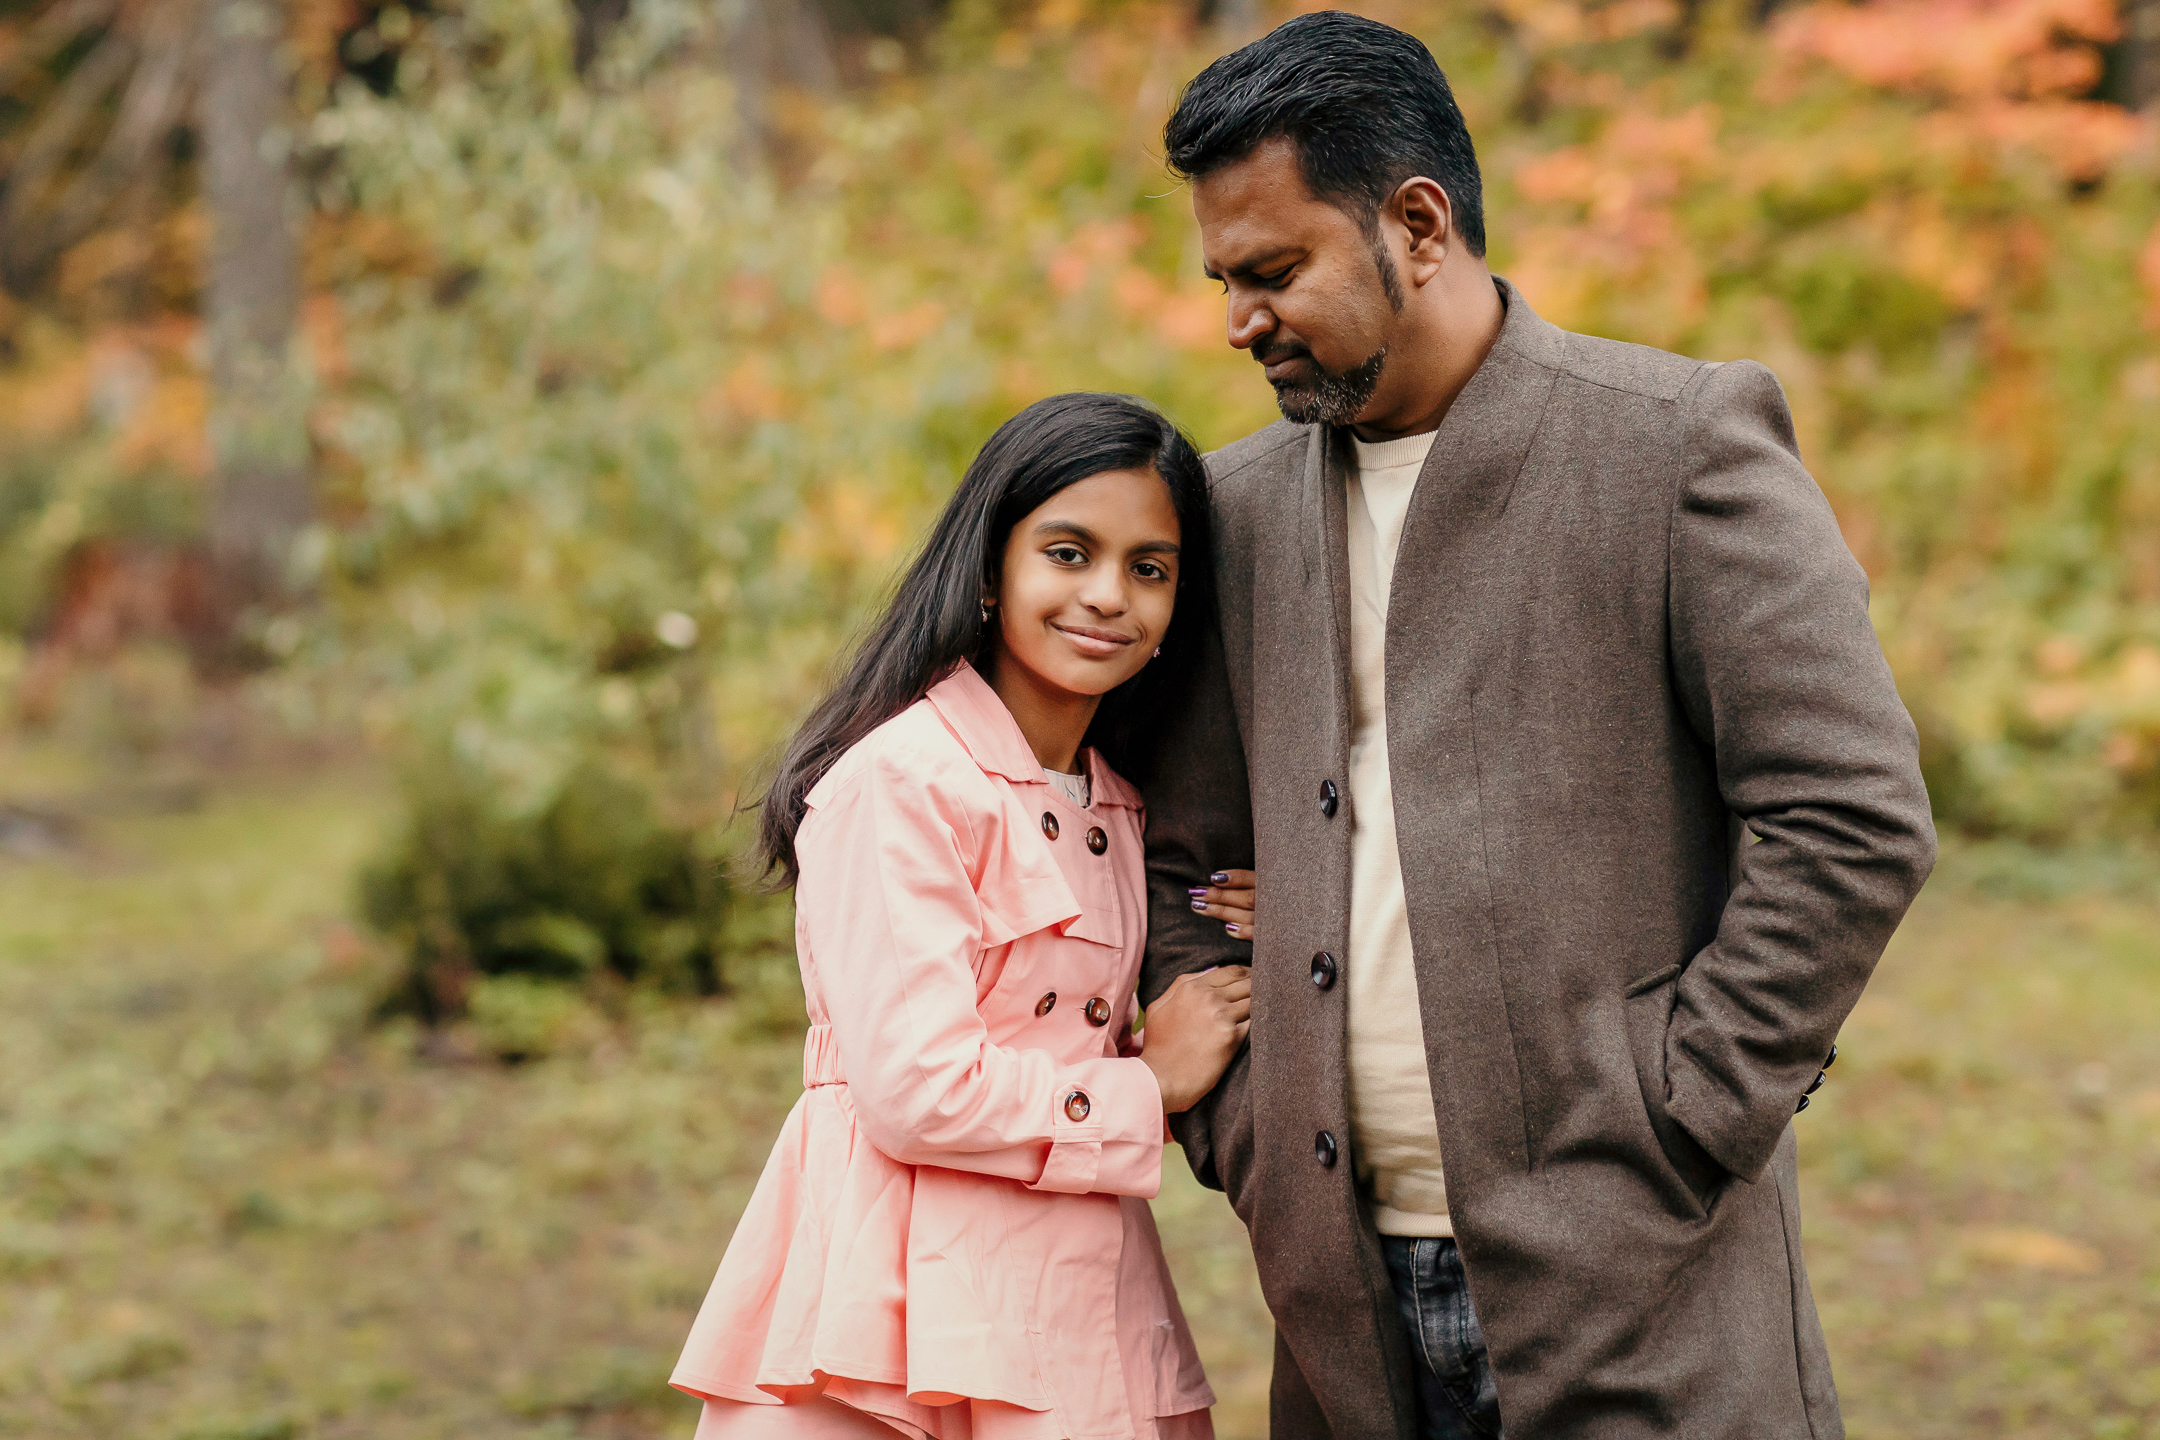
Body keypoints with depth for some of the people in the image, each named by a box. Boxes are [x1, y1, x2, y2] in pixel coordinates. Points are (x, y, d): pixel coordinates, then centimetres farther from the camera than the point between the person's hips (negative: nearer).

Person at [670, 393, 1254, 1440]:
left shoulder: (1112, 810, 16)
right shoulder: (900, 781, -12)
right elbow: (918, 1090, -18)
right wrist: (1150, 1087, -5)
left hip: (1076, 1308, 8)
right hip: (908, 1317, -7)